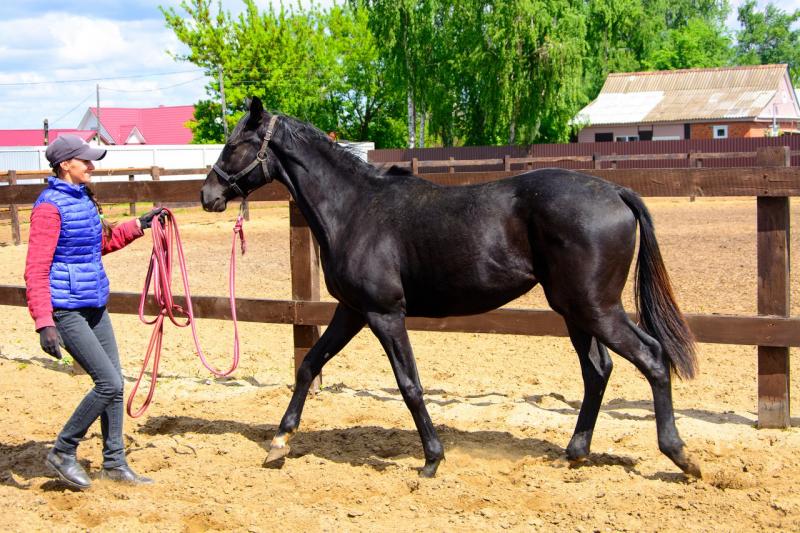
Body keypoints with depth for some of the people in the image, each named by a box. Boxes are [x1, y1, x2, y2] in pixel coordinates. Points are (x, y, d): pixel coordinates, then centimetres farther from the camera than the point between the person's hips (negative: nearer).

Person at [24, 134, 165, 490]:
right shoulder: (50, 206, -16)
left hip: (94, 305, 9)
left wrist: (139, 225, 20)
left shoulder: (83, 199, 11)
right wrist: (43, 323, -25)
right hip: (66, 310, -9)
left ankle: (114, 462, 22)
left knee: (114, 383, 10)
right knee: (109, 383, -10)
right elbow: (36, 271, -19)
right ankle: (63, 452, 7)